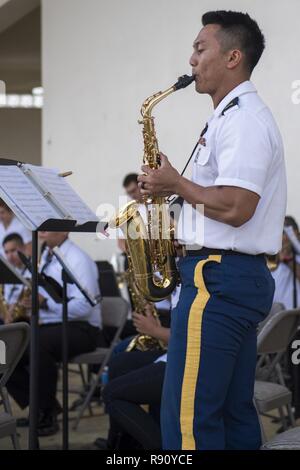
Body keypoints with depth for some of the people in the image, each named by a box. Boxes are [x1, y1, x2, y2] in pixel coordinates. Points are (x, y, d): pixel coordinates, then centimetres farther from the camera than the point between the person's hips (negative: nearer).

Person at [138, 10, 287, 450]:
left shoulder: (242, 119, -13)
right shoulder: (237, 116, 20)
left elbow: (236, 208, -23)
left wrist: (177, 184, -11)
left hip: (219, 279, -11)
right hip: (243, 278, 11)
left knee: (188, 417, -10)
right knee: (234, 413, 12)